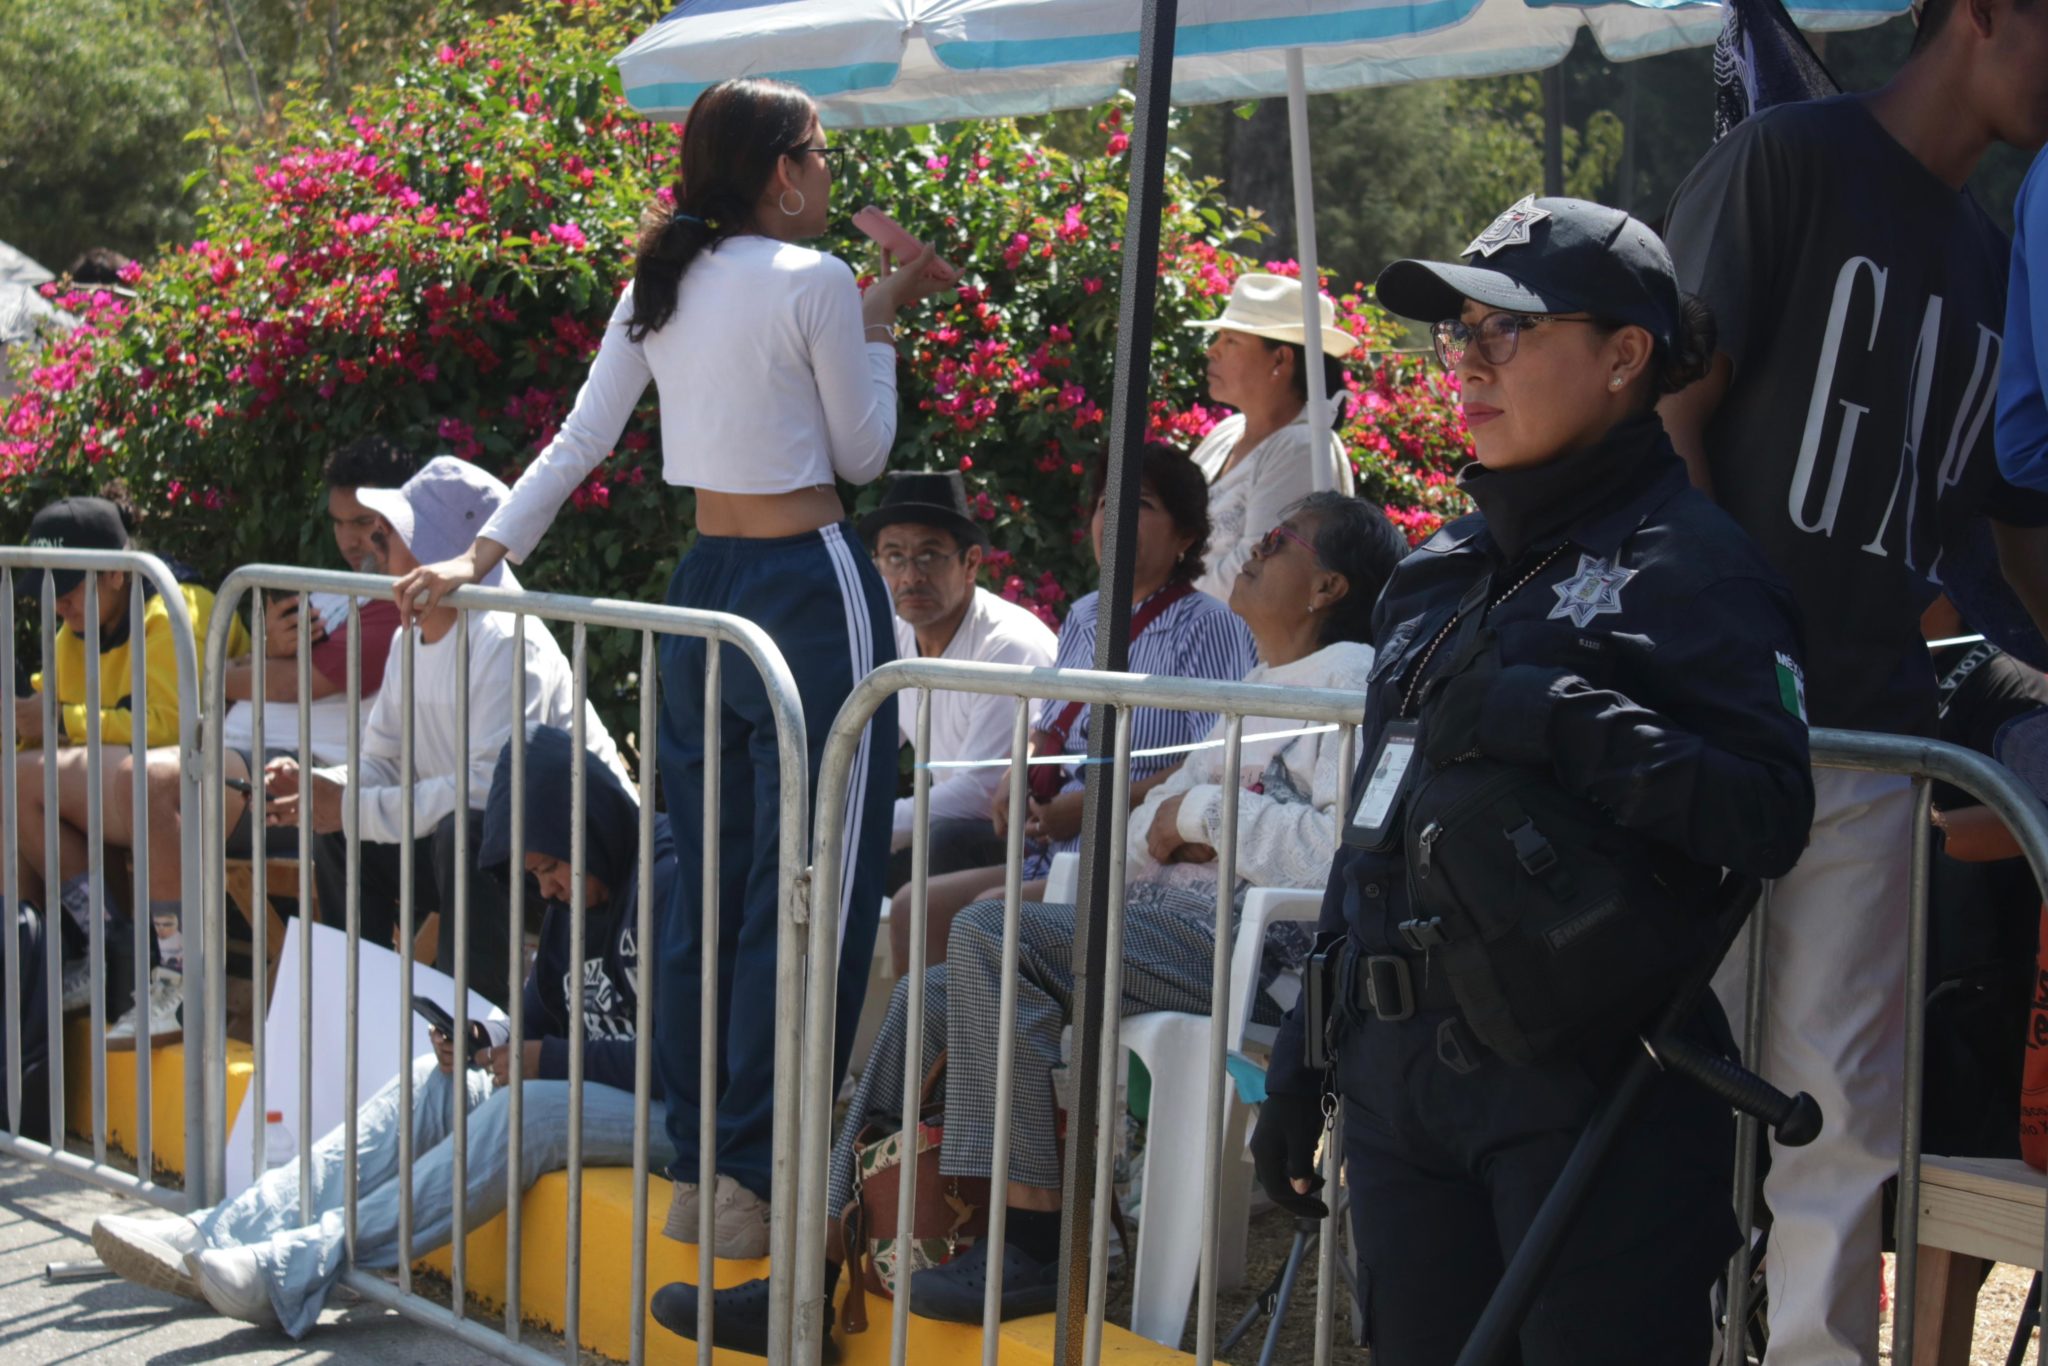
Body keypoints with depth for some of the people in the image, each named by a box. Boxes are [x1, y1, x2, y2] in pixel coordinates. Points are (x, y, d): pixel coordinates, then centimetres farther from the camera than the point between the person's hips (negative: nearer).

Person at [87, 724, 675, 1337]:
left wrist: (550, 1059, -18)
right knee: (433, 1081, -3)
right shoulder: (570, 900, 13)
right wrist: (486, 1038, -4)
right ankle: (217, 1236, -11)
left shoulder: (669, 882, -17)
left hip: (670, 1107, -9)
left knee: (526, 1108, -31)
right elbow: (543, 1014, 18)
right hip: (589, 1086, 9)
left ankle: (297, 1271, -33)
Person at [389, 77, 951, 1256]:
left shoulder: (661, 284, 10)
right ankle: (763, 1187, 2)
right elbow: (863, 454, -2)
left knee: (709, 885, 13)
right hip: (809, 592, -8)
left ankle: (693, 1170, 19)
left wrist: (483, 555, 11)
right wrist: (881, 317, 7)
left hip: (706, 587, 8)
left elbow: (578, 442, 7)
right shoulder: (811, 281, -10)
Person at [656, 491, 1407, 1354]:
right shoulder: (1257, 693, 28)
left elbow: (1356, 852, -21)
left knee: (990, 934, -25)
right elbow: (1137, 840, 25)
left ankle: (1035, 1246, -22)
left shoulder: (1352, 682, -3)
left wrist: (1205, 812, -8)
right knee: (930, 997, 3)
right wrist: (1159, 822, 0)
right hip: (1173, 924, 10)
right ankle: (816, 1273, 2)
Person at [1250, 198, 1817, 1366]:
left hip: (1593, 1084, -7)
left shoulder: (1689, 561, -5)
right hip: (1402, 1087, 7)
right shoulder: (1442, 575, 17)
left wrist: (1568, 724, -23)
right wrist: (1306, 1058, 18)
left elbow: (1773, 813, -19)